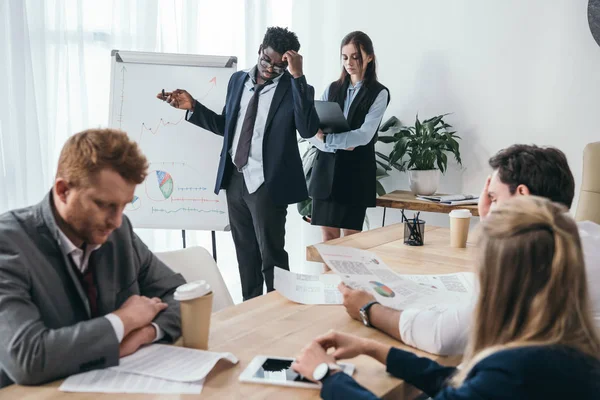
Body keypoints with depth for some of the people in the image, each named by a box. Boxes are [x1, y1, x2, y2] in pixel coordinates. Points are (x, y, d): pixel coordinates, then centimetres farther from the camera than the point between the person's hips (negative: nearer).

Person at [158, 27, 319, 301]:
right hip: (235, 178, 6)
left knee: (271, 255, 2)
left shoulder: (294, 88, -9)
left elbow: (308, 130, -26)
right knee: (245, 252, 18)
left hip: (266, 183, -6)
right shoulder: (238, 80, 8)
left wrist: (298, 76, -28)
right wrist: (192, 107, 3)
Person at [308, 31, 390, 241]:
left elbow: (365, 135, -16)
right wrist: (339, 144, -16)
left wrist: (327, 138, -24)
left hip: (356, 172, -3)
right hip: (326, 169, 4)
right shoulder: (332, 89, 10)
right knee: (328, 238, 6)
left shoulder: (379, 93, -3)